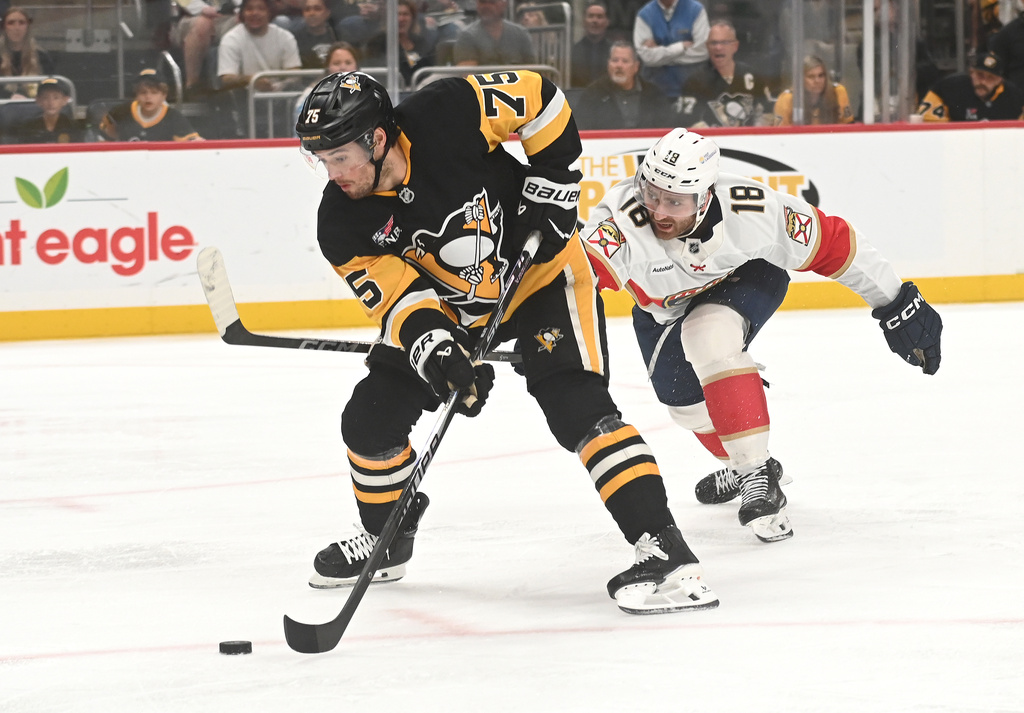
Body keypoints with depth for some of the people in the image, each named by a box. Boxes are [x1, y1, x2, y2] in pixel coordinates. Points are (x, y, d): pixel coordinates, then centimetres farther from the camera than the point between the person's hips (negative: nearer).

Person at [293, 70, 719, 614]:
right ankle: (385, 539, 28)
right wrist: (432, 347, -38)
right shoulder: (343, 225, -19)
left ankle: (664, 551, -26)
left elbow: (538, 98, -17)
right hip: (448, 303, 5)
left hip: (540, 273, -5)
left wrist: (551, 184, -18)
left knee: (575, 405, -23)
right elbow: (399, 296, -20)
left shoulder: (447, 115, -31)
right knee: (370, 420, 1)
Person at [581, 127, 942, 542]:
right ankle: (744, 466, 39)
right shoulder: (621, 220, -40)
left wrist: (896, 305, -15)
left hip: (746, 276, -3)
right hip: (664, 307, 3)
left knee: (708, 336, -31)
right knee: (685, 399, 6)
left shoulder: (752, 212, -37)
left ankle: (757, 477, -27)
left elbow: (830, 243, -24)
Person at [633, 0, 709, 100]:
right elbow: (647, 56, -10)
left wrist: (660, 53, -9)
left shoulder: (696, 10, -2)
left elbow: (701, 52, -11)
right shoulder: (644, 15, 0)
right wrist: (682, 46, -12)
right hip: (657, 88, 1)